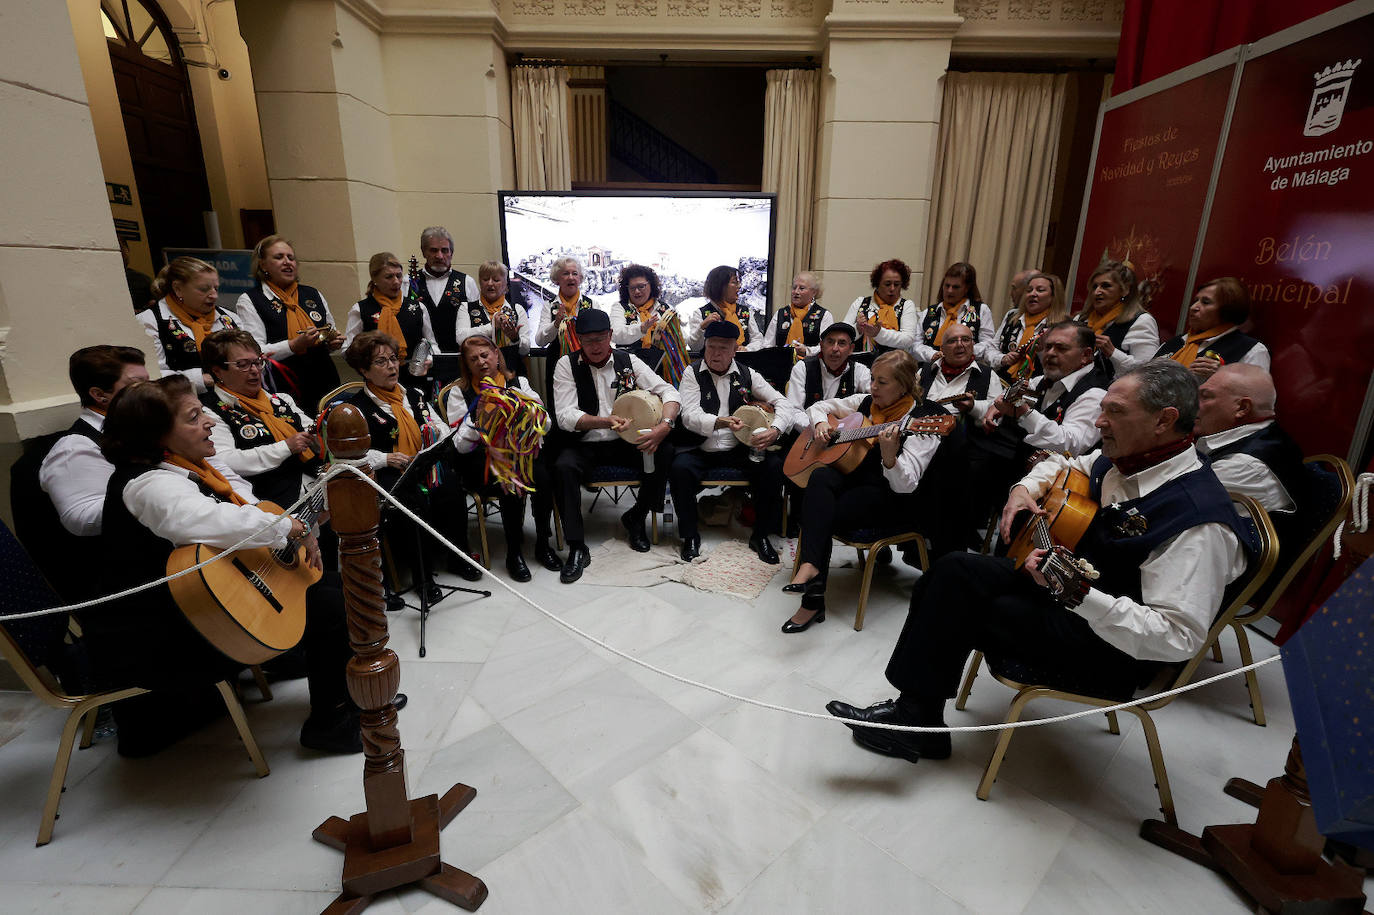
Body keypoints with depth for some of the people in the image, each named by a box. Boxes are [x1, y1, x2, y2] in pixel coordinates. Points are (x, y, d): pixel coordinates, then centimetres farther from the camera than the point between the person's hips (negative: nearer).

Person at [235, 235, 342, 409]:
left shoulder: (313, 294, 18)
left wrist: (335, 342, 4)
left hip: (325, 383, 4)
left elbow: (333, 333, 27)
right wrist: (295, 345, -22)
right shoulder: (249, 301, 3)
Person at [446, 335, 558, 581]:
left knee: (542, 476, -29)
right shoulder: (459, 393, 9)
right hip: (482, 458, -2)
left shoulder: (519, 383, 13)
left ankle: (543, 544, -9)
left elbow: (545, 425, 4)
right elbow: (461, 445, -1)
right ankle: (513, 553, -16)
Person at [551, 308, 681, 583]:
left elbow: (667, 391, -3)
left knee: (665, 453, -22)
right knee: (563, 467, -32)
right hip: (583, 444, -2)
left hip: (624, 442, 2)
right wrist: (605, 422, -29)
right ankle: (577, 548, -20)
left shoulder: (628, 361, 4)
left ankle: (636, 517, 1)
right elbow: (564, 416, -12)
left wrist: (665, 425, -24)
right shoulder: (567, 364, -2)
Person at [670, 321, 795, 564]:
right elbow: (689, 416, -13)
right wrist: (719, 422, -33)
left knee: (774, 465, -22)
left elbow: (782, 403, 4)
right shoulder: (693, 374, 0)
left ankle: (761, 535, -3)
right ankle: (690, 536, -9)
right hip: (700, 450, -2)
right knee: (680, 468, -31)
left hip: (739, 449, 2)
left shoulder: (747, 375, 7)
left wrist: (774, 430, -17)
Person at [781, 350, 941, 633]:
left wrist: (889, 457, -38)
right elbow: (818, 406, 23)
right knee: (820, 476, -31)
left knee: (822, 516, -28)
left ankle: (813, 601, -21)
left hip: (889, 498, -5)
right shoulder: (865, 402, 9)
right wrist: (820, 422, 0)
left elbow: (906, 485, -18)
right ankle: (810, 567, -39)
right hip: (851, 477, 5)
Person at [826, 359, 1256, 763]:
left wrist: (1076, 593, -40)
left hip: (1115, 646, -8)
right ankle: (915, 710, 2)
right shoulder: (1121, 460, -1)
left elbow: (1178, 637, -31)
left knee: (953, 608, -20)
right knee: (954, 570, -8)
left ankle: (917, 723, 3)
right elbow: (1064, 463, 20)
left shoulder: (1198, 520, -26)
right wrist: (1025, 489, 0)